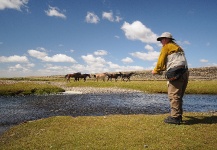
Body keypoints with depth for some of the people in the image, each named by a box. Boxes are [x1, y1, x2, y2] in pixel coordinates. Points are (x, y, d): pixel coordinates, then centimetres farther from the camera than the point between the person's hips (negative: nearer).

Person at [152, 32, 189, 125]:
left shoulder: (166, 47, 5)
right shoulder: (178, 47, 30)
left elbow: (161, 61, 1)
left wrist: (156, 71, 14)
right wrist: (161, 69, 31)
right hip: (184, 72, 9)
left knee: (173, 95, -11)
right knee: (178, 96, 12)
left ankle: (175, 117, -14)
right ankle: (178, 115, 14)